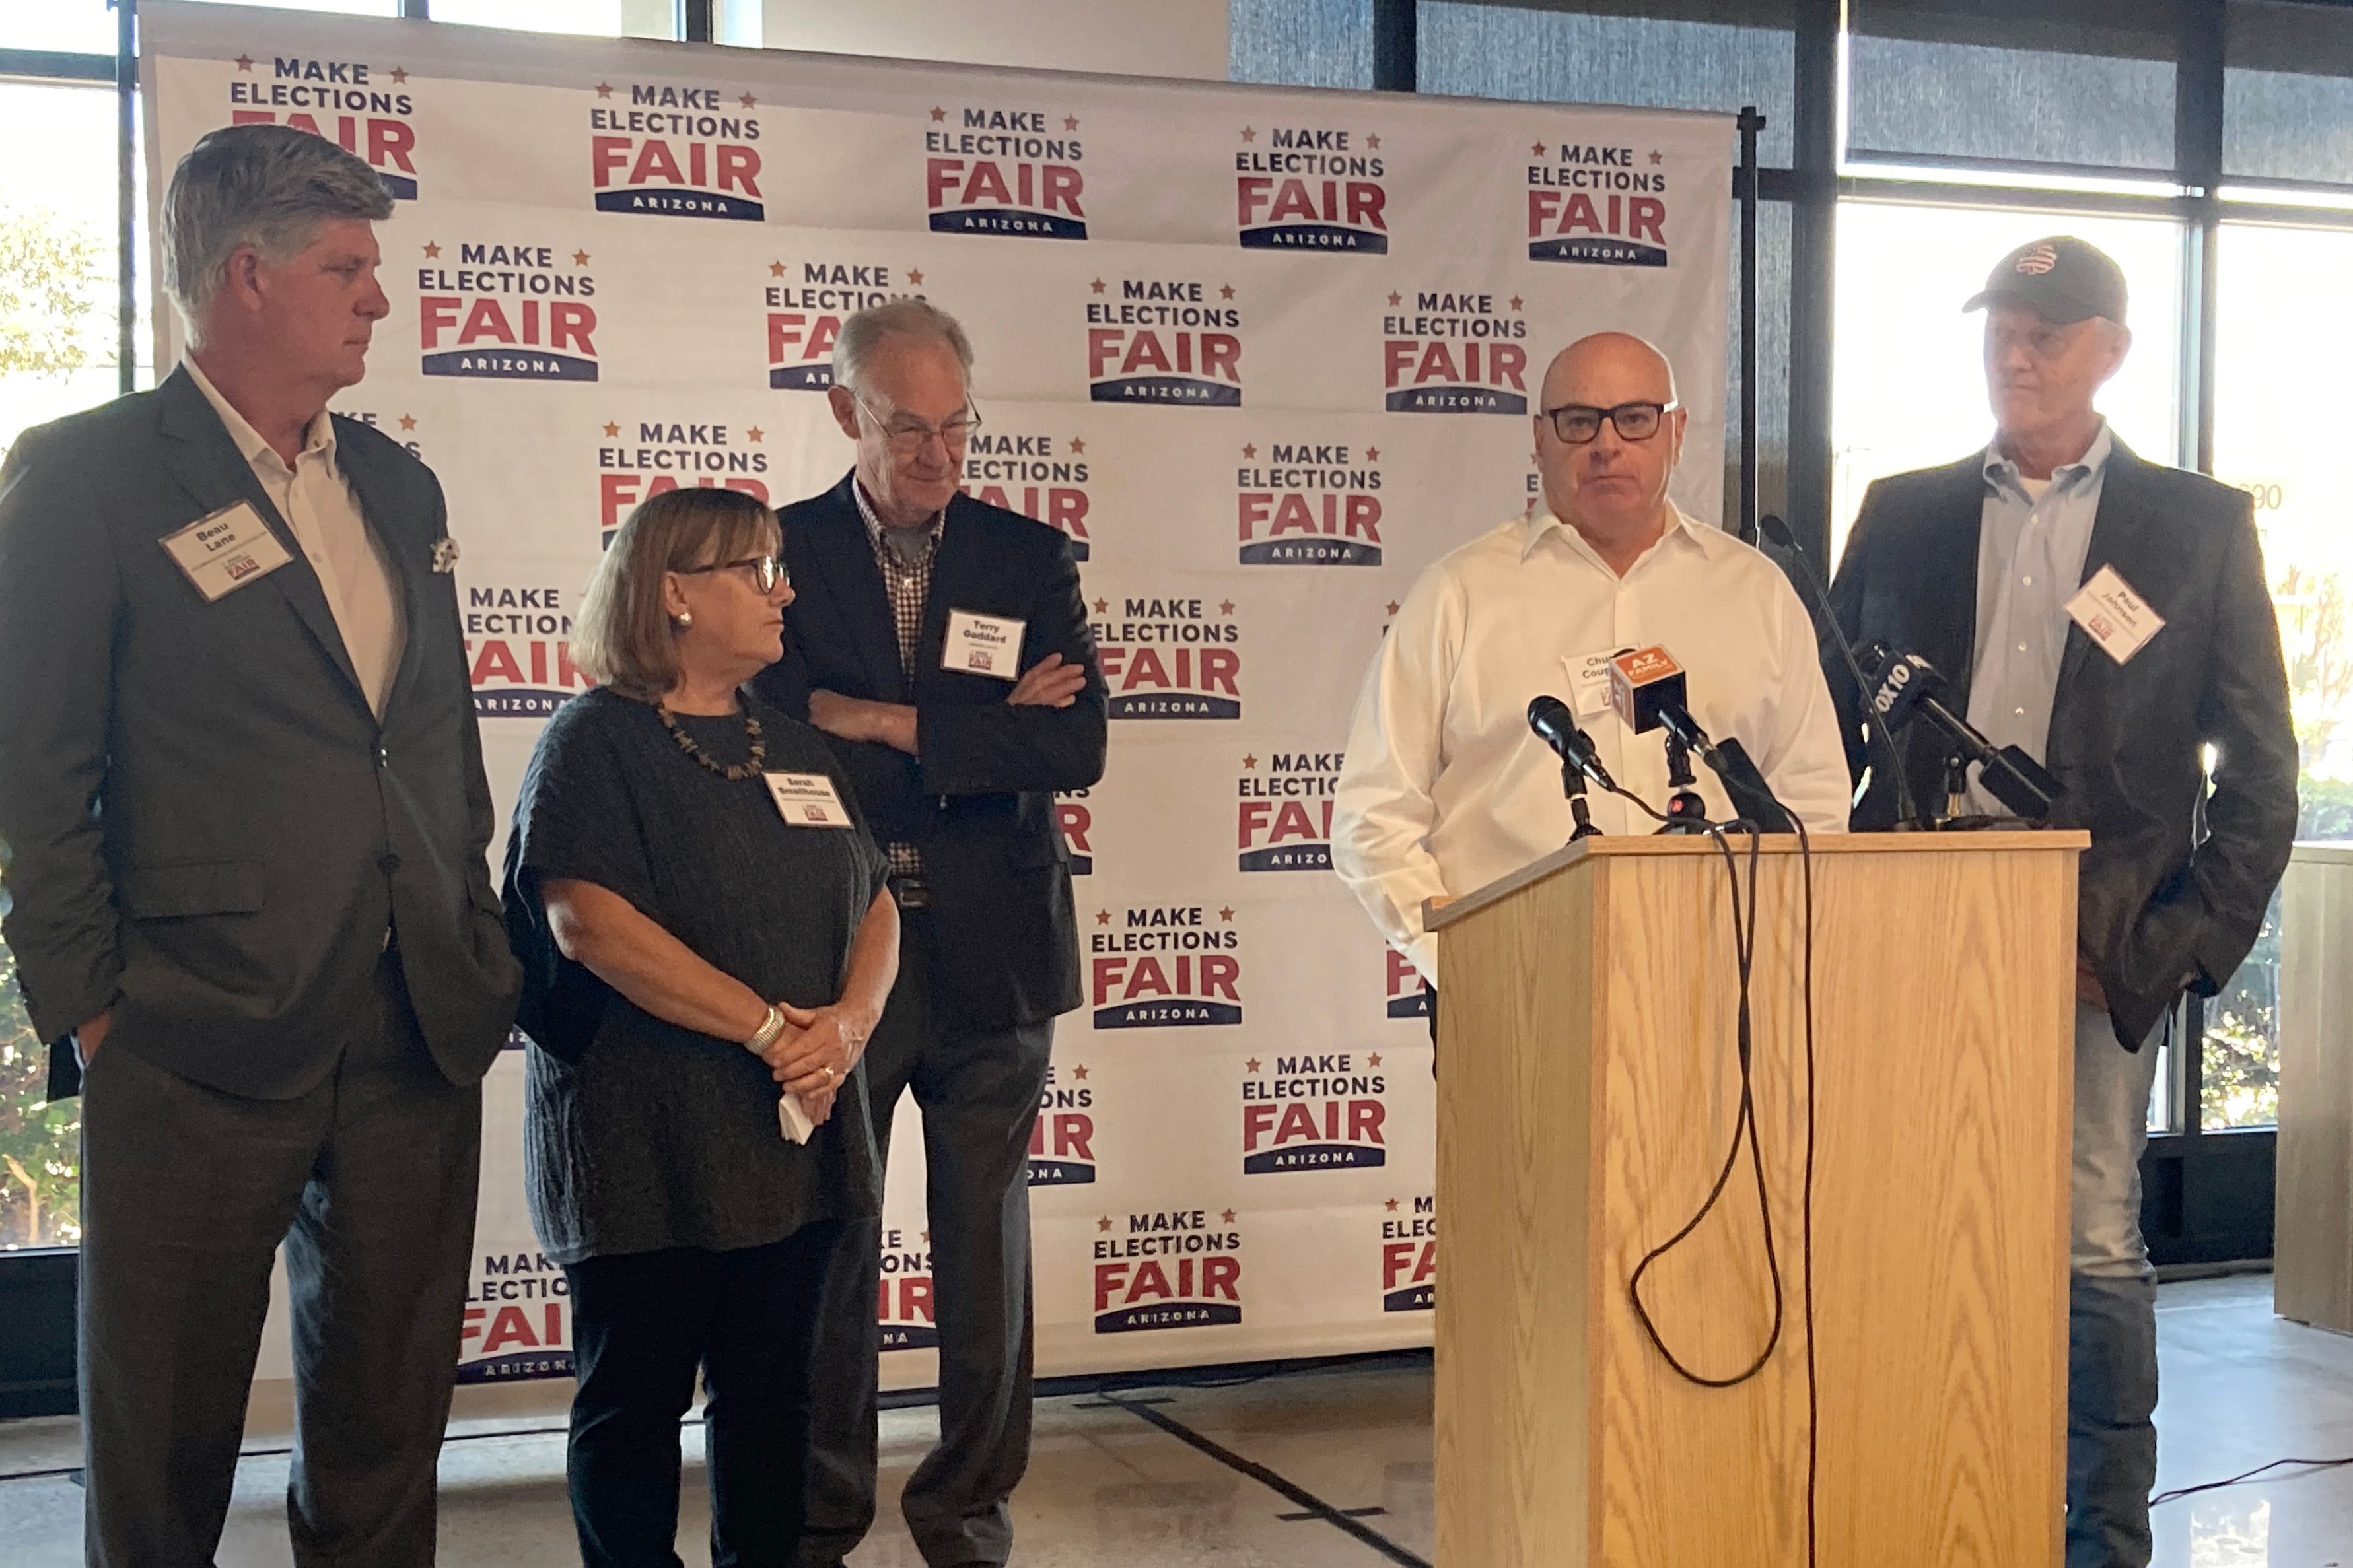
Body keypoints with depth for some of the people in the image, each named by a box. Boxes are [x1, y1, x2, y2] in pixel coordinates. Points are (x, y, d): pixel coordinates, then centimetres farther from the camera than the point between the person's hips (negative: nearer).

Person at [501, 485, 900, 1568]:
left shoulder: (796, 747, 15)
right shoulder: (595, 740, -5)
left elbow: (875, 905, 12)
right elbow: (587, 918, -18)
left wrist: (848, 1022, -9)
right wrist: (770, 1027, -19)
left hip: (796, 1135, 6)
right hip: (646, 1146, -6)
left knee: (769, 1393, 11)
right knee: (636, 1402, 4)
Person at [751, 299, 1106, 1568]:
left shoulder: (1029, 559, 6)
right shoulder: (783, 552, 1)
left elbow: (1078, 748, -6)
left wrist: (888, 724, -13)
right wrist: (986, 732, -13)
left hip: (989, 954, 1)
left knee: (984, 1248, 7)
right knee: (826, 1246, 8)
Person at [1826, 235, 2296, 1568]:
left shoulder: (2200, 525, 7)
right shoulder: (1903, 515, 13)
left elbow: (2262, 766, 5)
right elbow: (1826, 728, 13)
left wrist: (2191, 943, -4)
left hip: (2098, 944, -2)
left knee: (2095, 1247, -2)